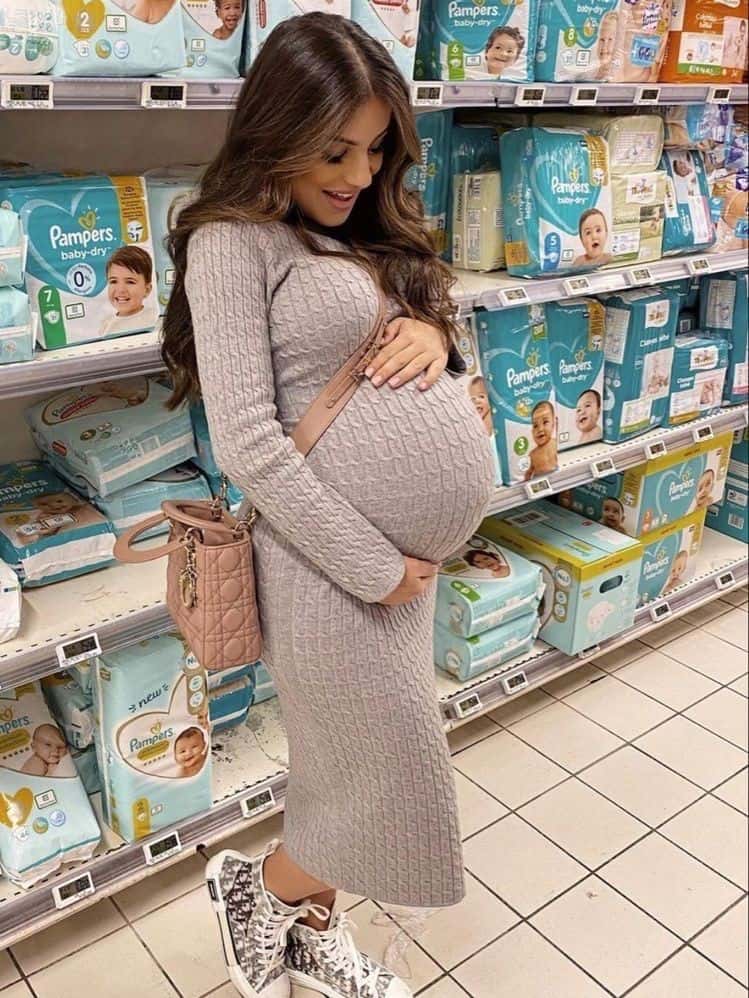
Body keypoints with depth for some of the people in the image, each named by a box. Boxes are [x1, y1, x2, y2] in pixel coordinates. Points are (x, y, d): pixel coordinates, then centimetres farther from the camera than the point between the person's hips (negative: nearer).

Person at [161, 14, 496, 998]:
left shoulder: (361, 230, 13)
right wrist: (376, 568, -16)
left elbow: (433, 320, 21)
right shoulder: (233, 242, -11)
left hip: (406, 549, 8)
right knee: (399, 794, 5)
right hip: (333, 559, -8)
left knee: (350, 776, 21)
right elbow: (249, 446, -19)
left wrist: (434, 332, -4)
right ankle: (257, 885, 34)